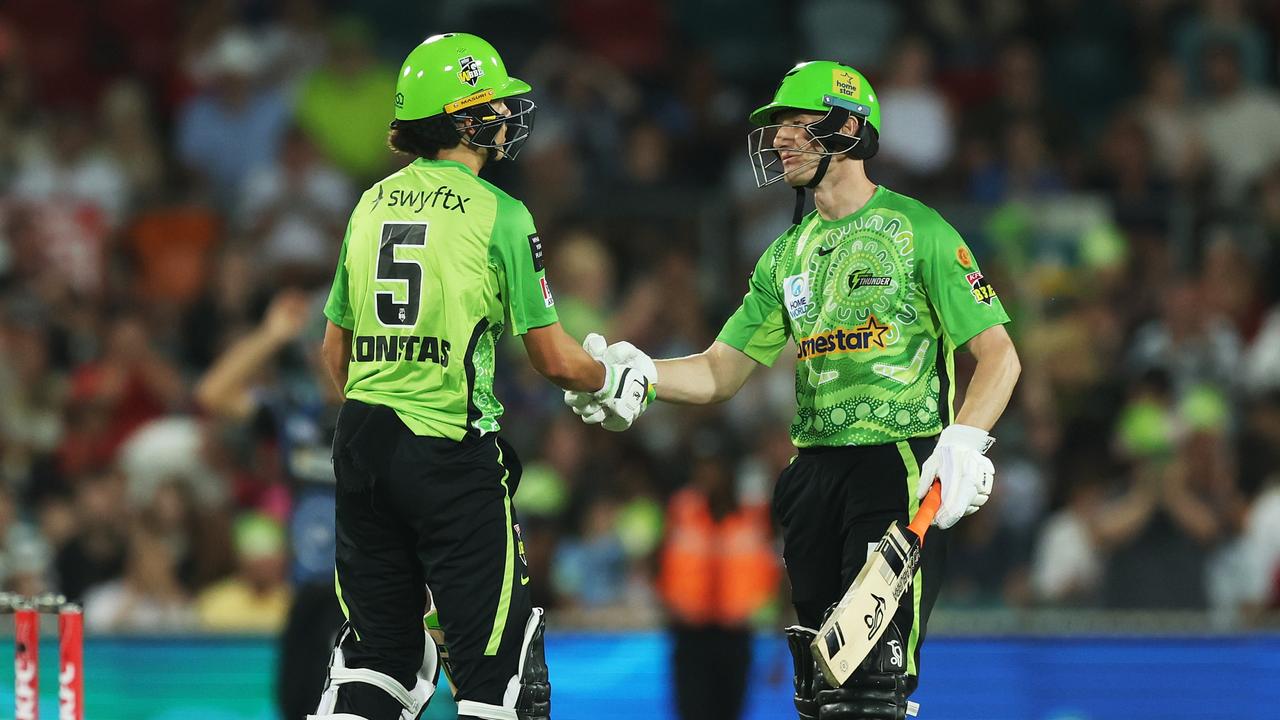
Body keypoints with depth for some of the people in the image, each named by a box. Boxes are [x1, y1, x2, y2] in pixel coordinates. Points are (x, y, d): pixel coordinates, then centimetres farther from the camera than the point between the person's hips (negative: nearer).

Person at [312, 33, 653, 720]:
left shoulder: (371, 204, 9)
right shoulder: (499, 215, -8)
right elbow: (554, 359, -5)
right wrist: (614, 382, 15)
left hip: (362, 440, 6)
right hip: (450, 453, -6)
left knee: (377, 648, 15)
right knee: (496, 662, -1)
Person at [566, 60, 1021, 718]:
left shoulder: (918, 231, -3)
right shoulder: (788, 255, 17)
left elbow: (998, 354, -7)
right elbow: (721, 373, 14)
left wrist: (964, 439, -22)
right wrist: (641, 373, -5)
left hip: (898, 467, -7)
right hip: (814, 474, 7)